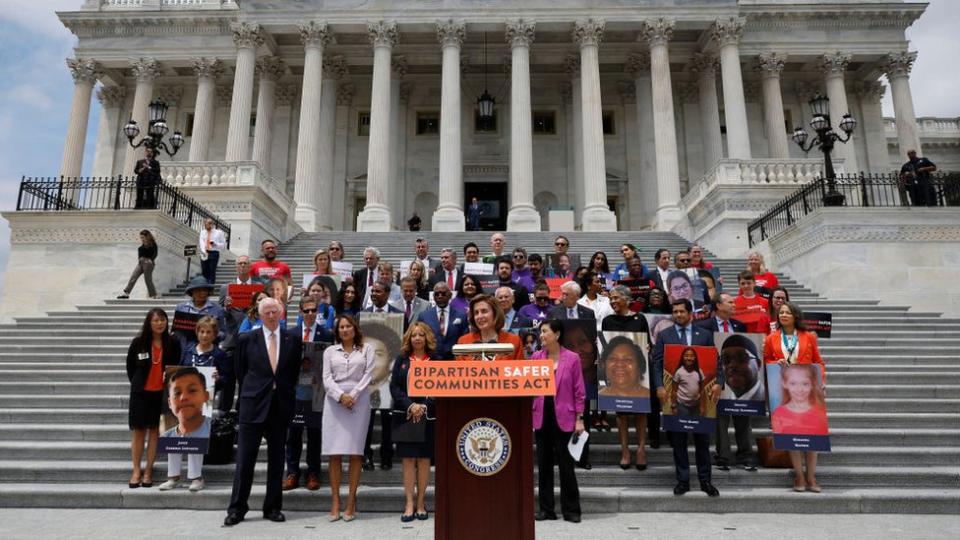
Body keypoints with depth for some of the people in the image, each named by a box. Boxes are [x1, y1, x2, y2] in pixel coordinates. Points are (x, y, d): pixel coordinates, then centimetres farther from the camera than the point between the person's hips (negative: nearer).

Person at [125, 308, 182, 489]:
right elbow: (130, 366, 9)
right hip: (141, 392, 0)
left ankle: (148, 471, 15)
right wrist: (137, 383, 8)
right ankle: (137, 471, 16)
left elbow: (176, 368, 5)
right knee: (139, 431, 6)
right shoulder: (138, 342, -5)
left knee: (154, 431, 6)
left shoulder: (173, 343, -5)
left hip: (161, 393, 0)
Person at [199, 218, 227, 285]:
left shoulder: (219, 233, 4)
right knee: (204, 271, 4)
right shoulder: (202, 232, 12)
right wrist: (204, 252, -21)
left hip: (214, 253, -3)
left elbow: (224, 245, 4)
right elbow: (201, 243, -4)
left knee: (212, 271, -7)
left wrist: (215, 244, -14)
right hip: (204, 253, 3)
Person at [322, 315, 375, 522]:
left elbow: (368, 375, 2)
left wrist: (353, 395, -10)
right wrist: (341, 395, -11)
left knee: (355, 452, -2)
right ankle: (335, 502, 4)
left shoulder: (366, 349, 11)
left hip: (358, 401, -1)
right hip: (334, 401, 1)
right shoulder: (330, 351, 14)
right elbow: (326, 378, 5)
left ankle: (351, 501, 4)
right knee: (334, 453, -1)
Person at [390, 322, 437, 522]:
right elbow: (394, 387, 1)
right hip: (405, 415, 1)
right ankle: (409, 503, 8)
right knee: (408, 458, 1)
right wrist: (411, 405, -12)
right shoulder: (401, 360, 7)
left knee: (424, 458, 4)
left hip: (428, 415, 0)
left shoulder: (436, 360, 3)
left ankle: (420, 502, 14)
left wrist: (423, 407, -13)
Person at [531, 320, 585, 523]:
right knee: (544, 464, 10)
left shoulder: (572, 358, -5)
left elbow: (579, 391, -2)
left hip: (563, 417, -3)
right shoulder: (536, 357, 4)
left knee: (566, 464, 3)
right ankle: (546, 509, 21)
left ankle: (571, 510, 17)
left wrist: (579, 419, -5)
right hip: (542, 416, 3)